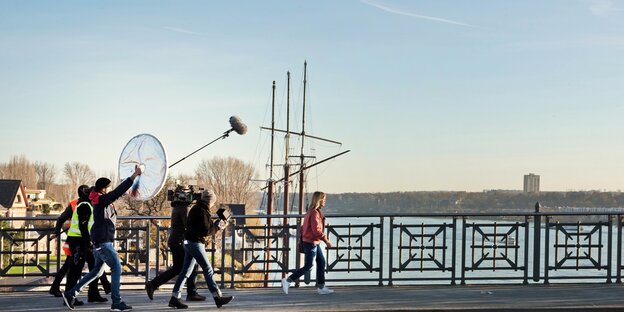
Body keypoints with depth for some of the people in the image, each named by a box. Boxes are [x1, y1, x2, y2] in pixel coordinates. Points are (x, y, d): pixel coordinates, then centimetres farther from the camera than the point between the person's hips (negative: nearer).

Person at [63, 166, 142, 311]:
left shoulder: (102, 200, 14)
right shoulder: (102, 200, -14)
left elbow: (118, 193, 24)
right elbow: (118, 191, -25)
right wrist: (135, 175, -26)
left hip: (100, 242, 10)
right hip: (103, 241, -10)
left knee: (97, 271, 16)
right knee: (116, 268, -6)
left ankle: (71, 294, 17)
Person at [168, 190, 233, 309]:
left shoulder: (196, 209, 14)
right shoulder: (202, 212, -17)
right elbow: (206, 231, -19)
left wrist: (215, 224, 8)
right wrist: (217, 227, -5)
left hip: (190, 242, 10)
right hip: (196, 243, -10)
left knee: (185, 271, 10)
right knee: (208, 270, -6)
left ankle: (174, 298, 10)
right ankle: (217, 297, -4)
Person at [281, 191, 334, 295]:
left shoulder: (310, 212, 12)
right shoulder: (314, 213, -19)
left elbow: (303, 227, 18)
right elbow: (316, 230, -24)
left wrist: (302, 237, 20)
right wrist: (326, 240, -19)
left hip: (315, 243, 10)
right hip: (311, 243, -10)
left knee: (321, 263, 10)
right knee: (308, 266, -4)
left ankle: (321, 287, 14)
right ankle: (288, 280, 1)